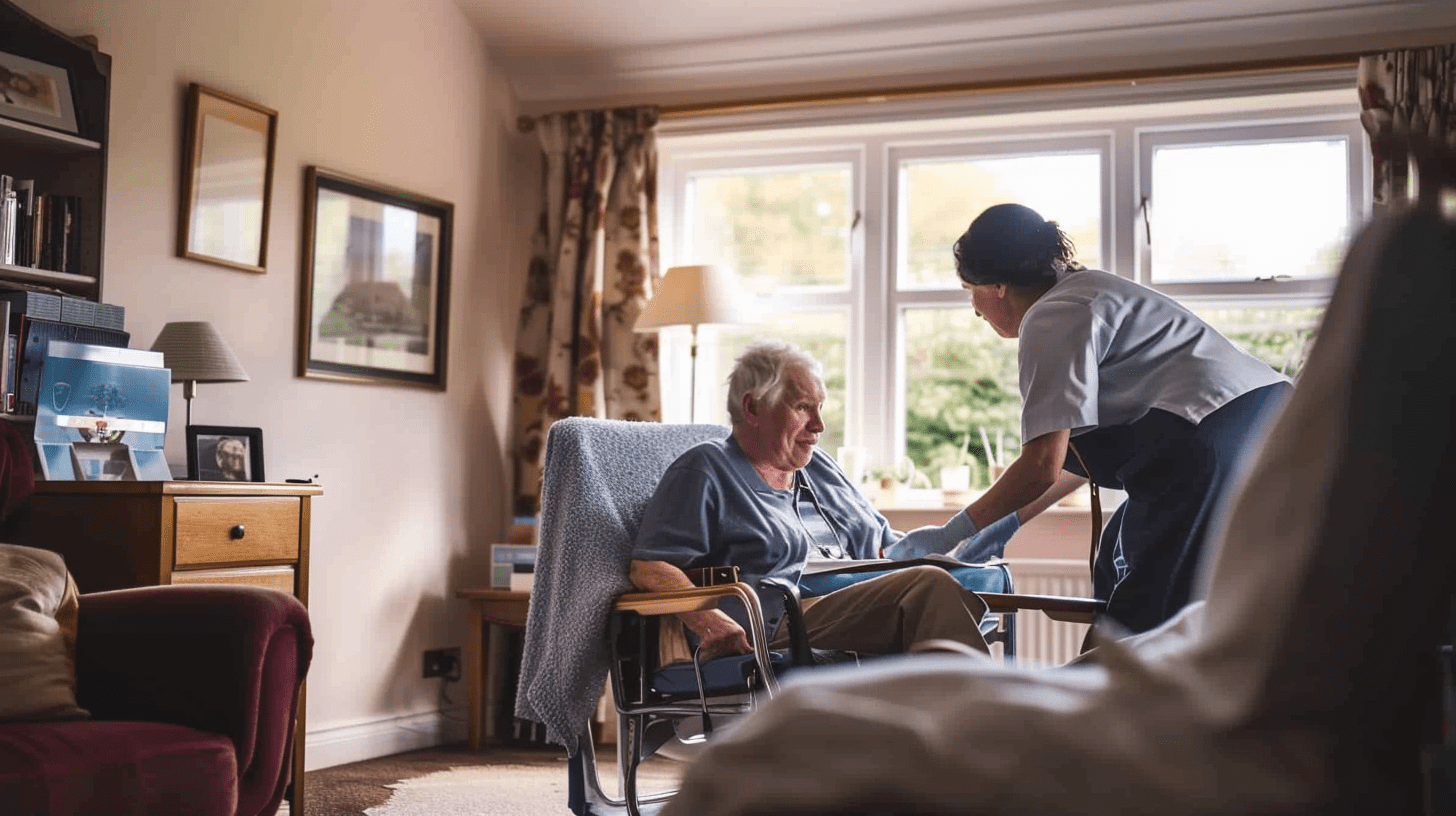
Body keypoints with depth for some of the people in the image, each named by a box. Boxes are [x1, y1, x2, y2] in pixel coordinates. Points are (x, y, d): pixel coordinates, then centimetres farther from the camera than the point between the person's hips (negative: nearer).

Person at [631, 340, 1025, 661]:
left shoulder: (820, 467, 31)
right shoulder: (706, 469, 8)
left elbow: (886, 549, 32)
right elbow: (650, 567, -2)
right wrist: (711, 621, -20)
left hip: (864, 616, 7)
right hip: (782, 627, -7)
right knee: (930, 585, -28)